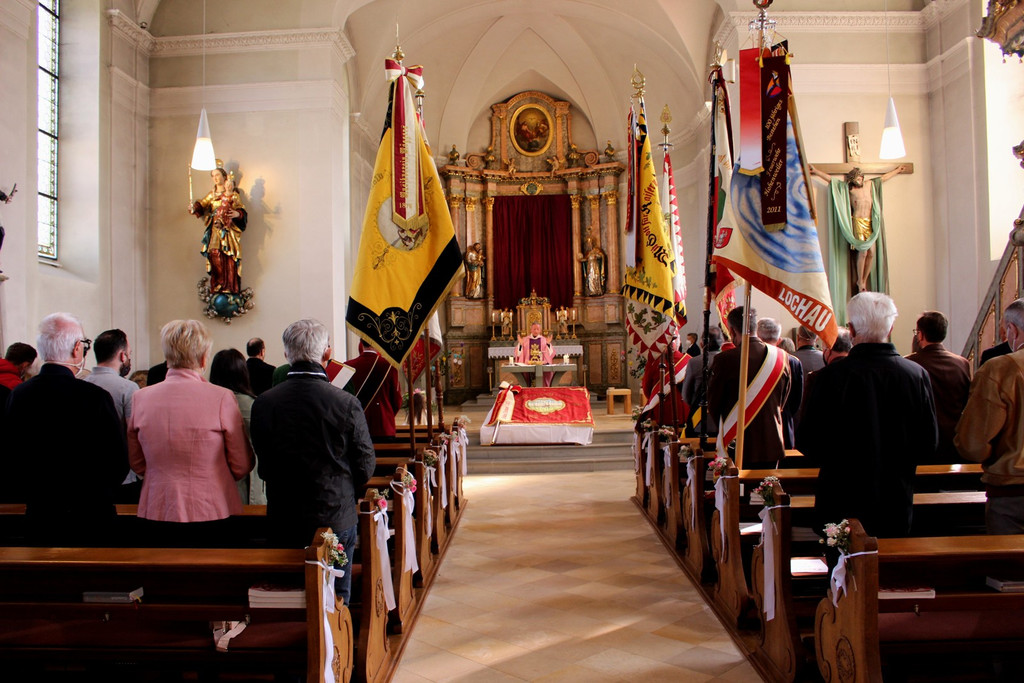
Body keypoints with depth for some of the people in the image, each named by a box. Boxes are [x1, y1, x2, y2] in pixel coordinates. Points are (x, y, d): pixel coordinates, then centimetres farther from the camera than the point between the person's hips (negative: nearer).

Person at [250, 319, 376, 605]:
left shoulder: (263, 404, -10)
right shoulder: (346, 403, -17)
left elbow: (263, 466, 1)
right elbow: (365, 465, -7)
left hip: (283, 520, 2)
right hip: (337, 518, -2)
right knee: (337, 598, 14)